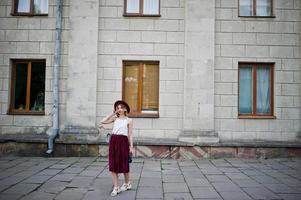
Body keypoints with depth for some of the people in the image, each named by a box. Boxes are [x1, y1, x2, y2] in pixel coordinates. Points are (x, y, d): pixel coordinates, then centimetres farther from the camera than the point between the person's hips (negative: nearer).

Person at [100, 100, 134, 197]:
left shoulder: (129, 120, 3)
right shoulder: (115, 118, 11)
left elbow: (130, 135, 2)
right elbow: (103, 121, -1)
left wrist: (131, 146, -4)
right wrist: (112, 114, 4)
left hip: (123, 141, -3)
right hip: (113, 141, 3)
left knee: (124, 164, 7)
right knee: (113, 165, 0)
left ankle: (127, 184, 29)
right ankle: (116, 187, 7)